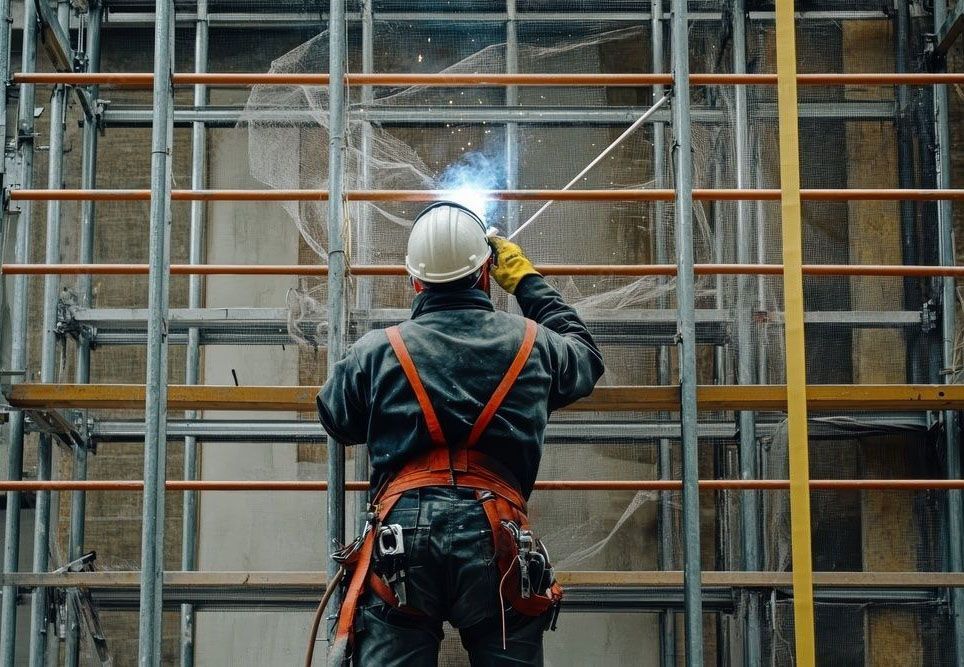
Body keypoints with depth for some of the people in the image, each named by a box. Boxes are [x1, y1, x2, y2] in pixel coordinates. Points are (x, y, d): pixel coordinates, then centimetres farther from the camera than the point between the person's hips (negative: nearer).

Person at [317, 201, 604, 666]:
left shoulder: (378, 350, 9)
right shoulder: (532, 344, 12)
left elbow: (336, 419, 26)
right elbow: (585, 356, 36)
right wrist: (526, 280, 44)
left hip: (402, 534, 0)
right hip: (495, 541, 1)